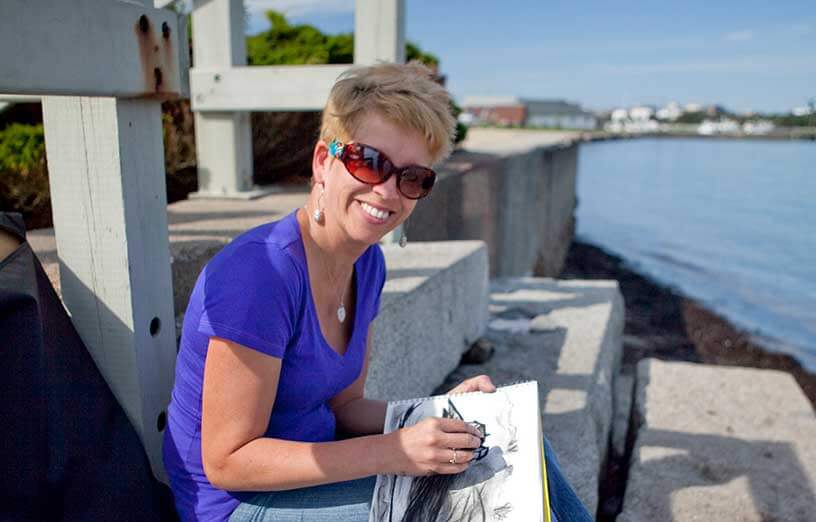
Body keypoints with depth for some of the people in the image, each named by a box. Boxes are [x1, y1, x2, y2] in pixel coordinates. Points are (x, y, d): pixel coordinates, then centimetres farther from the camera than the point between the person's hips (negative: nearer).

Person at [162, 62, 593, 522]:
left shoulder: (367, 263, -2)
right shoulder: (262, 272, -27)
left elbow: (343, 405, 4)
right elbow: (227, 461, -23)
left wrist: (442, 414, -11)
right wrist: (393, 452, -27)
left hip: (311, 470, 7)